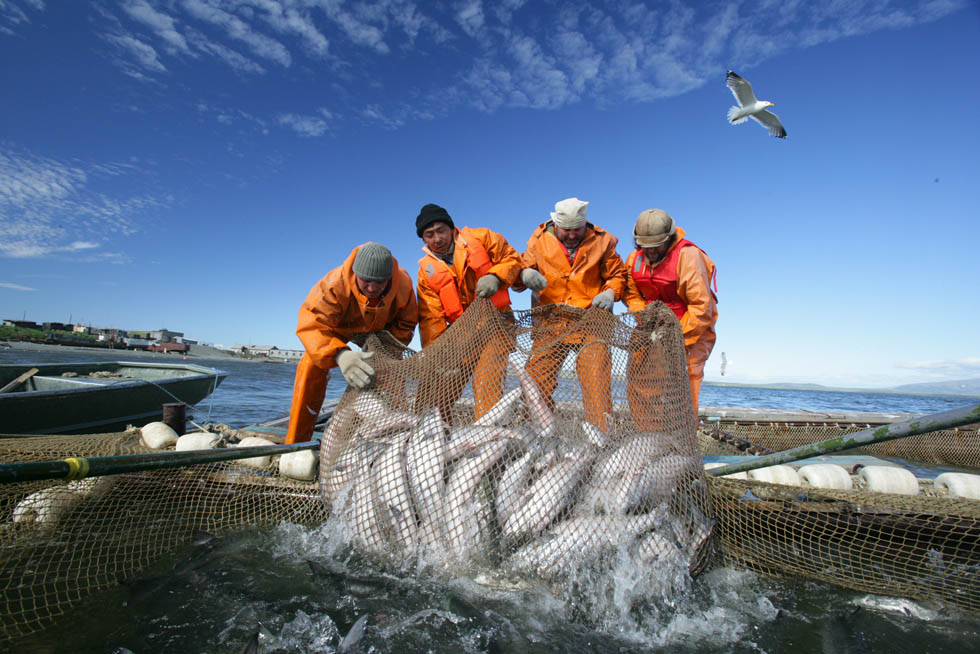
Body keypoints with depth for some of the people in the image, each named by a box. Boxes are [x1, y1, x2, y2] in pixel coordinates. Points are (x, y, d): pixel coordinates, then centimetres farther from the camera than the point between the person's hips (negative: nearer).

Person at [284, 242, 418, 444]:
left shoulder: (403, 284, -32)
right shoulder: (335, 284, -43)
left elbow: (406, 324, -15)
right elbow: (312, 324, -49)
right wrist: (340, 354, -66)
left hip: (380, 329, 3)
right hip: (338, 326, -3)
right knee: (313, 366, -19)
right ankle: (296, 443, -9)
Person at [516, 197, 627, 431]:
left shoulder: (601, 241, 4)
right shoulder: (540, 239, 5)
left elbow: (617, 274, 12)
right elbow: (521, 265, 10)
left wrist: (610, 292, -10)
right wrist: (526, 274, -15)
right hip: (550, 321, 1)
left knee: (596, 375, -9)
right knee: (537, 373, -1)